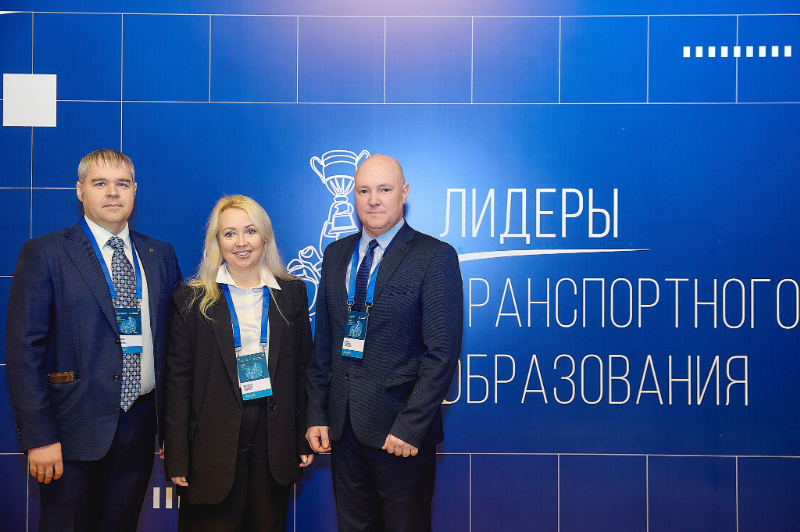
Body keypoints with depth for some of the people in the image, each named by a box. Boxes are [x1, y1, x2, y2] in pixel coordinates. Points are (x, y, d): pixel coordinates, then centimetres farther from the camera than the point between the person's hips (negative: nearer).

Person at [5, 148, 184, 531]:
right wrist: (39, 437, -14)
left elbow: (172, 339, 10)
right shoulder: (44, 253, -4)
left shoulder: (161, 255, 8)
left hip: (140, 424, 4)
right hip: (75, 429, -3)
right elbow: (24, 349, -9)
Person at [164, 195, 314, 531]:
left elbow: (304, 368, 7)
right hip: (213, 447, -2)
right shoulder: (192, 301, -1)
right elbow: (178, 380, -2)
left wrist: (306, 438, 4)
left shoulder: (292, 293, 5)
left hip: (276, 440, 2)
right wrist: (177, 458, -5)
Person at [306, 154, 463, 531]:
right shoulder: (336, 254, 9)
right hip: (341, 427, 5)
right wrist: (316, 415, 6)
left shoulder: (435, 256, -8)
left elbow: (442, 352, -12)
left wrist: (410, 427, -16)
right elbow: (323, 341, 11)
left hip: (400, 432, -5)